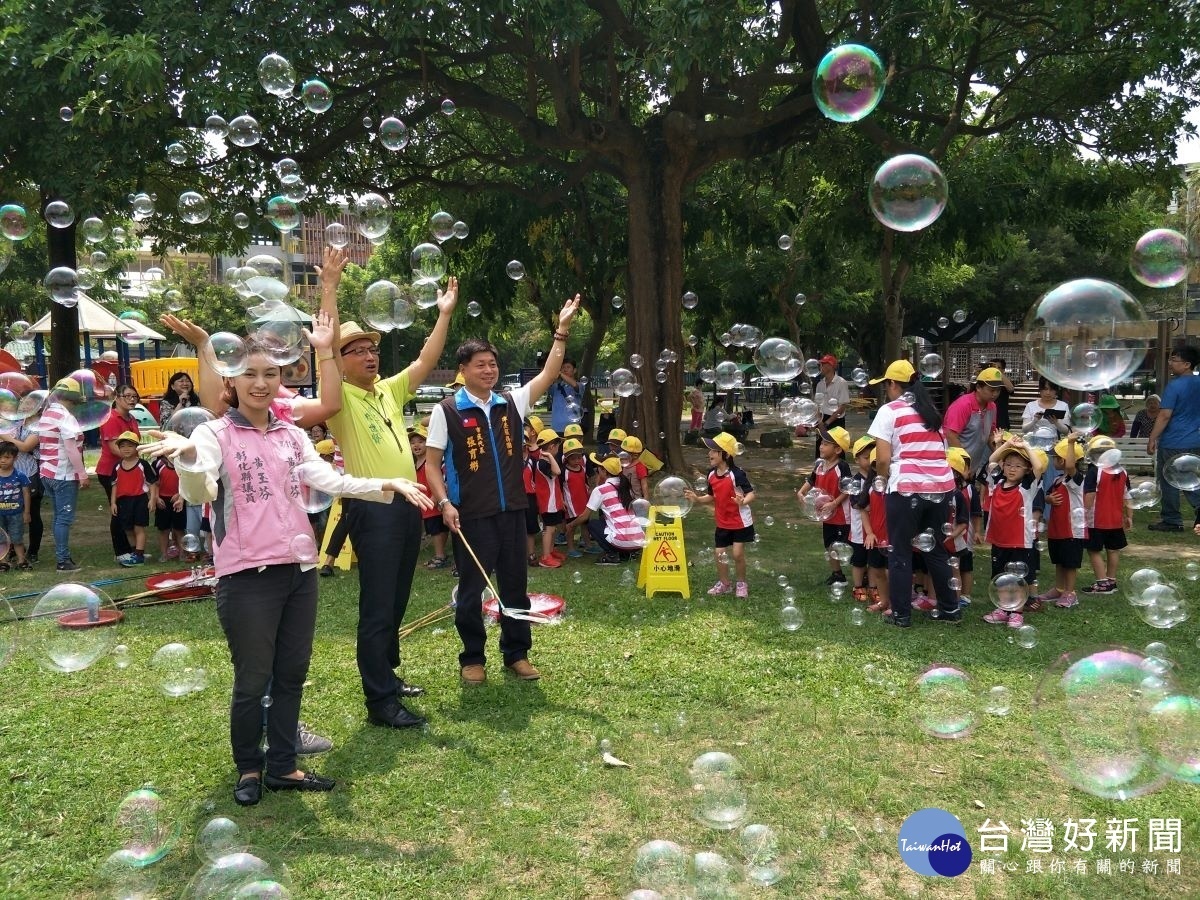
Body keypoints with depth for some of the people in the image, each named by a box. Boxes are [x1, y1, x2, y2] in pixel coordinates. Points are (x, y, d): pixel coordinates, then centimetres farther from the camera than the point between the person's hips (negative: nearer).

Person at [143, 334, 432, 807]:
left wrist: (389, 484, -15)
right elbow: (199, 492, -21)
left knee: (292, 674, 13)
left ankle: (282, 766, 28)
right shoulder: (215, 433, -5)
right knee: (253, 681, 6)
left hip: (299, 568, 5)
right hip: (248, 575, -5)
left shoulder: (293, 436, 10)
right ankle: (249, 768, 27)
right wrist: (188, 455, -43)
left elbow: (331, 480, -1)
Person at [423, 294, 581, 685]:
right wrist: (445, 503, -14)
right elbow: (432, 462, -3)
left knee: (515, 583, 11)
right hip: (472, 514, -4)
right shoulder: (447, 411, -5)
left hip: (512, 509, 4)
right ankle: (472, 658, 20)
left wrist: (562, 330, -4)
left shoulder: (512, 403, 7)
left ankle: (517, 653, 24)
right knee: (472, 588, 5)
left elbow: (548, 374, 2)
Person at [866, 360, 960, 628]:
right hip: (941, 486, 6)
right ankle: (950, 608, 25)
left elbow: (883, 459, -9)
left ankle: (901, 614, 12)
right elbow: (939, 449, 11)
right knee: (937, 550, 18)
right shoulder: (931, 409, 18)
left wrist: (885, 479, 11)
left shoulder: (889, 411, -2)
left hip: (907, 487, -6)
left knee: (900, 553, 6)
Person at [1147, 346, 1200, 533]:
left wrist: (1152, 439, -15)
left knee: (1169, 482, 4)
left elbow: (1165, 416, -20)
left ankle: (1172, 521, 11)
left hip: (1172, 443, -7)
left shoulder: (1175, 386, -17)